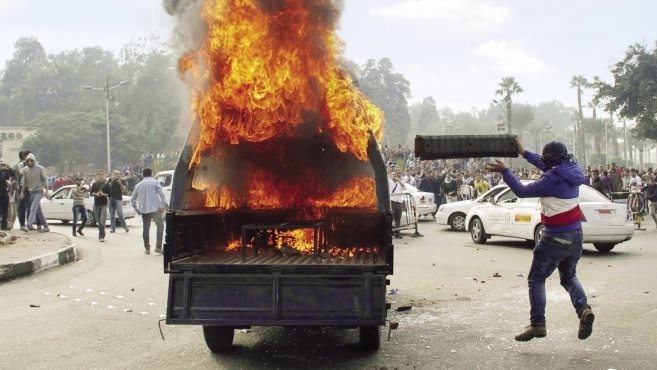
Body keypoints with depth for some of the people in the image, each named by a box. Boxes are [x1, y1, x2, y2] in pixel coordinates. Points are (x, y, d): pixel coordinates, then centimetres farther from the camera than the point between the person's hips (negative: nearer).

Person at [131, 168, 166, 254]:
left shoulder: (138, 185, 12)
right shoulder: (155, 182, 0)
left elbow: (132, 199, 12)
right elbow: (161, 194, -14)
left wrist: (136, 209, 20)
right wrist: (162, 206, -10)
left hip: (143, 210, 3)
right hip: (155, 208, -3)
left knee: (146, 228, 13)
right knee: (160, 226, 10)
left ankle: (147, 248, 14)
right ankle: (158, 247, -1)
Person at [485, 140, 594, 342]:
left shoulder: (552, 179, -20)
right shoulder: (570, 170, 3)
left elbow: (522, 191, -15)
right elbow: (547, 166, 20)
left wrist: (504, 171, -8)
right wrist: (524, 153, 26)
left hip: (555, 237, -8)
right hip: (575, 234, 8)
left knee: (536, 279, 4)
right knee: (569, 276, 22)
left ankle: (537, 324, 0)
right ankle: (584, 309, 0)